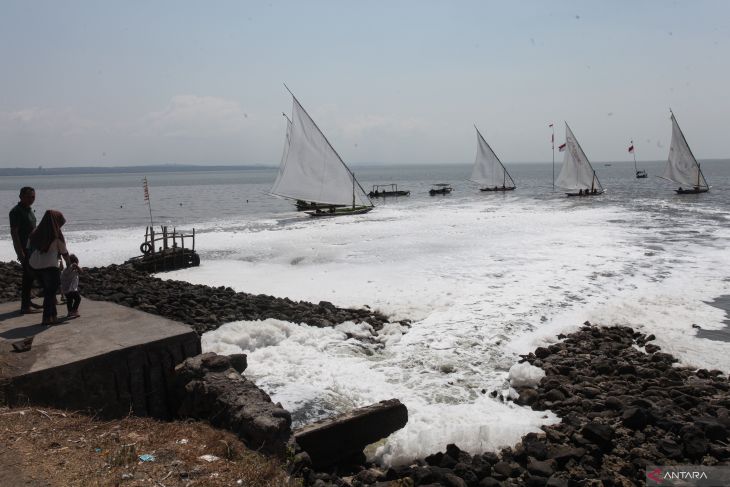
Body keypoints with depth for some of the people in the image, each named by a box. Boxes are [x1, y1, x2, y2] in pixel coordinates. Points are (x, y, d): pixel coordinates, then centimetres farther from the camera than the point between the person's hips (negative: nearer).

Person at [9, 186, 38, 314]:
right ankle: (25, 306, -6)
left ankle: (27, 301, 25)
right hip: (24, 249, -9)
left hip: (31, 247, 9)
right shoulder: (16, 211, -15)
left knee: (30, 274, 15)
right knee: (28, 275, -10)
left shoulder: (29, 209, 13)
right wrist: (20, 252, -24)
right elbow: (14, 232, -20)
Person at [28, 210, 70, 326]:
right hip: (50, 266, -6)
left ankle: (53, 315, 23)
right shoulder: (57, 236, -9)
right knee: (50, 291, 5)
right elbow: (64, 252, 2)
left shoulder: (35, 233, 6)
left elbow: (29, 248, 9)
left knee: (49, 290, 16)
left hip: (34, 266, 6)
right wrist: (69, 264, 19)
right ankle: (47, 317, 5)